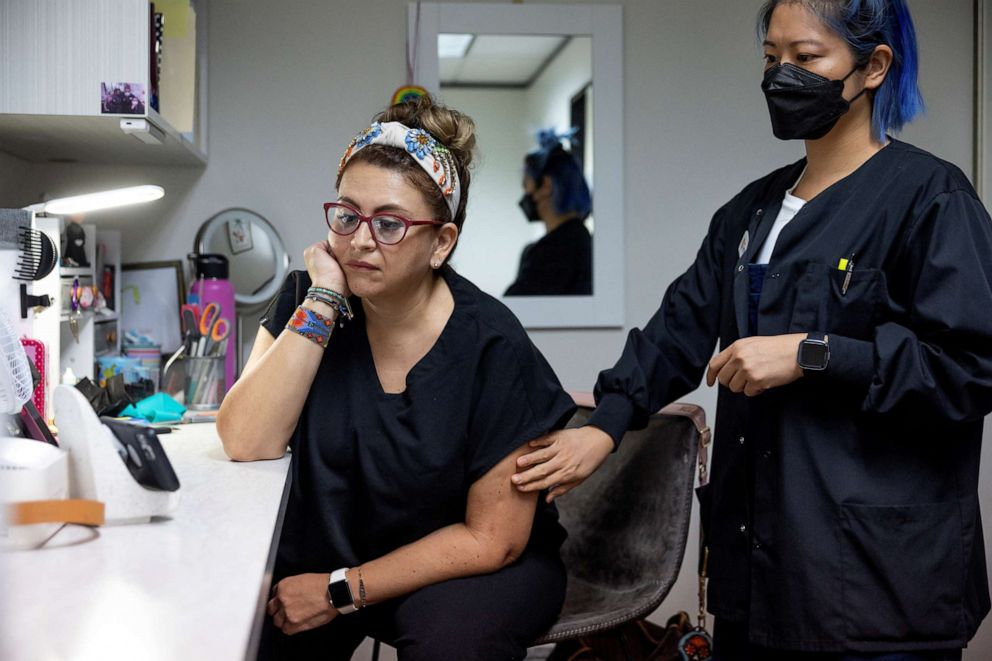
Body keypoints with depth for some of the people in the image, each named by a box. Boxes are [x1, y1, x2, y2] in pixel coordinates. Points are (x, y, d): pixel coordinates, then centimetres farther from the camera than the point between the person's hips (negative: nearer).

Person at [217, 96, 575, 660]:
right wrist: (323, 301, -23)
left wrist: (344, 590, -17)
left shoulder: (492, 347, -18)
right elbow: (245, 445, -19)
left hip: (465, 568, -3)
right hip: (330, 547, 4)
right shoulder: (308, 303, -6)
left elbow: (491, 538, -14)